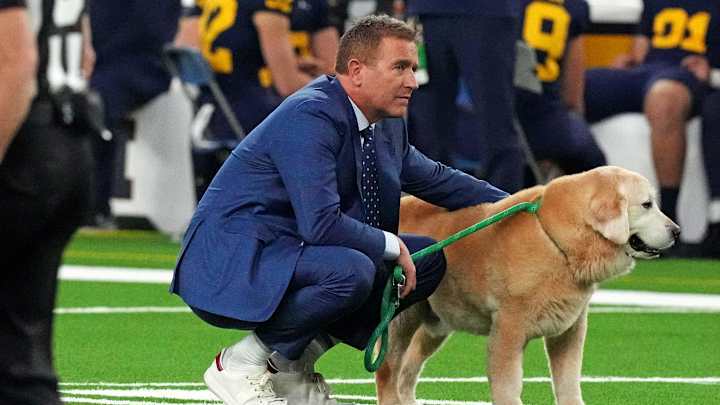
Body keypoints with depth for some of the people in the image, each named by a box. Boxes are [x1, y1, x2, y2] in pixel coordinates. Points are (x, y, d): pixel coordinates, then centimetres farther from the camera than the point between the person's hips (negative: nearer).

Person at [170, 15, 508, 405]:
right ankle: (240, 363, -12)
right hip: (228, 266, -10)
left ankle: (291, 362, 7)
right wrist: (393, 246, -16)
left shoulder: (386, 125, 7)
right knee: (351, 271, -34)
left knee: (428, 259, 5)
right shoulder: (309, 118, -22)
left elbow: (434, 178, 26)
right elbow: (321, 224, -29)